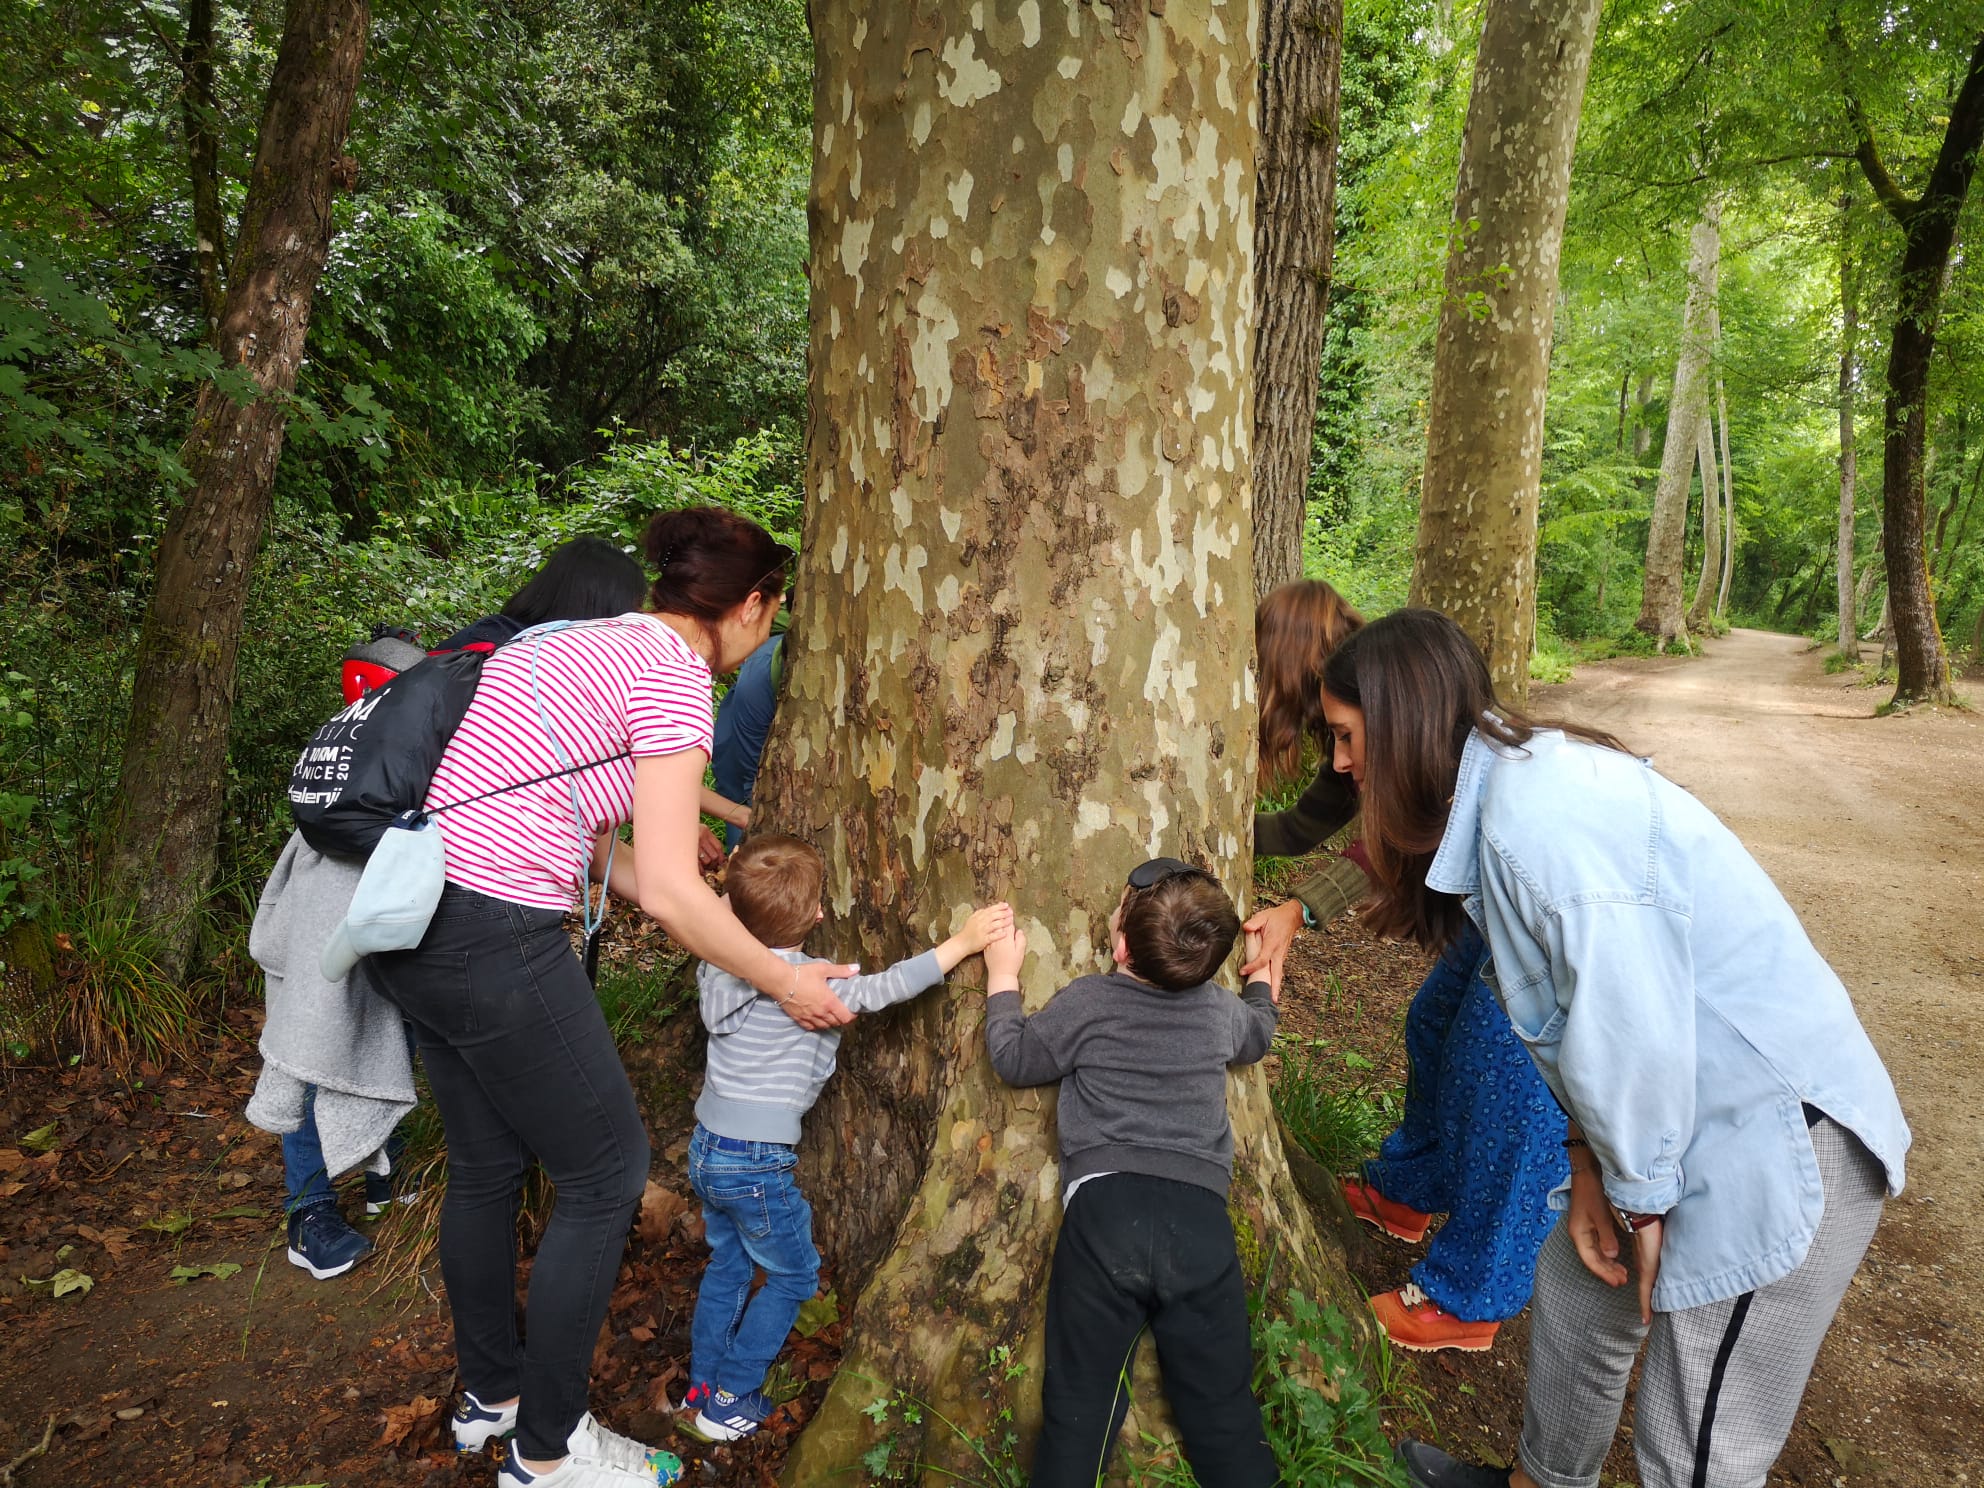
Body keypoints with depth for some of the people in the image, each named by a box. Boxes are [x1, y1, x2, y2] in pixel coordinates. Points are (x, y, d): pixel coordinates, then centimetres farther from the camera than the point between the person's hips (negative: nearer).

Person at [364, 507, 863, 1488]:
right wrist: (787, 985, -3)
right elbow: (670, 892, -15)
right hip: (495, 943, -10)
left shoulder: (590, 643, 16)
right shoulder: (674, 672, -13)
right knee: (607, 1174, 7)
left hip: (417, 921, 10)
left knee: (487, 1166, 23)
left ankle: (490, 1392, 44)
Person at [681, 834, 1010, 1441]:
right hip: (756, 1162, -7)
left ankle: (702, 1385, 37)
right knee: (794, 1275, 14)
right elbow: (881, 989, -26)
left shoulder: (719, 964, -2)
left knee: (727, 1263, 26)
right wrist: (961, 942, -22)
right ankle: (730, 1402, 21)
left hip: (707, 1145, 7)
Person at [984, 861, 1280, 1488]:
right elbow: (1259, 1035, 34)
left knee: (1079, 1404, 6)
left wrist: (1002, 977, 26)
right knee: (1223, 1411, 11)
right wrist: (1263, 970, 53)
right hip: (1201, 1215, 3)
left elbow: (1014, 1060, 13)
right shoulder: (1220, 1008, 10)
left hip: (1103, 1207, -2)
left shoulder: (1086, 1001, 1)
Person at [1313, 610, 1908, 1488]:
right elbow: (1577, 1010, 7)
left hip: (1778, 1134, -10)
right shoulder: (1499, 794, 3)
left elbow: (1628, 1030, -27)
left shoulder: (1538, 812, -28)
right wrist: (1589, 1160, 4)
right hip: (1689, 1121, 10)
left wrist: (1638, 1197, -12)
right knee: (1579, 1286, 25)